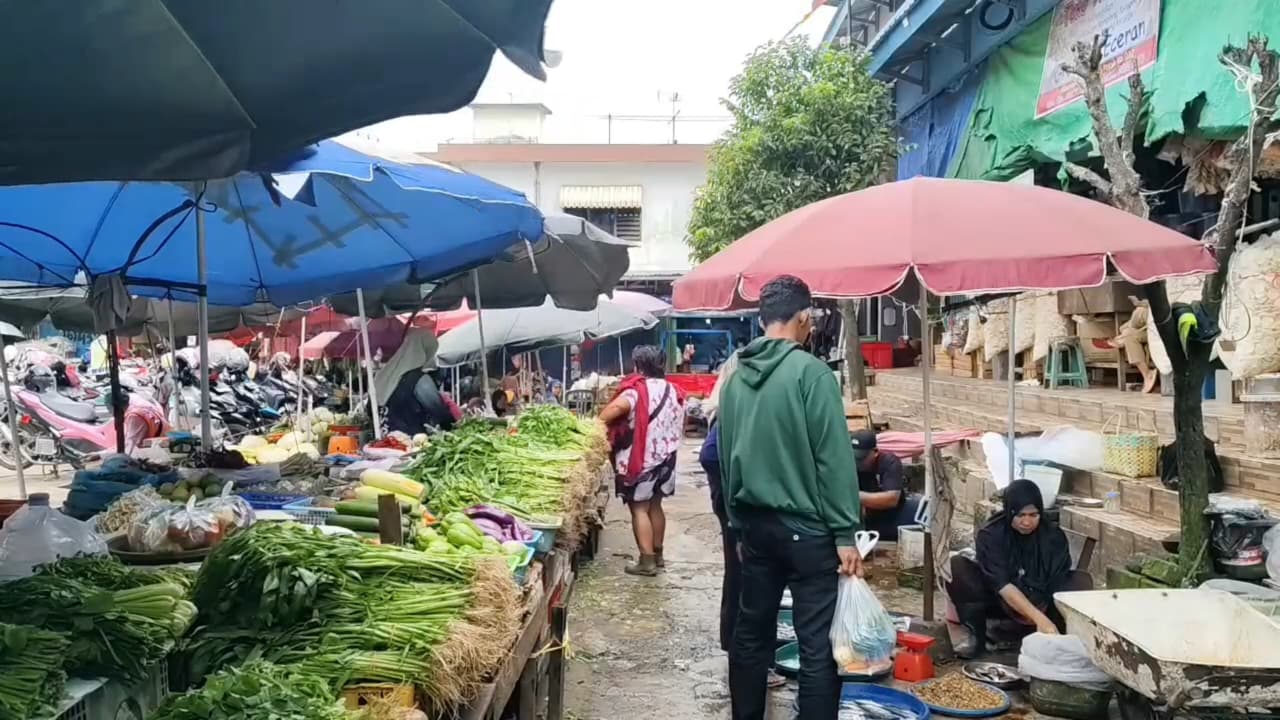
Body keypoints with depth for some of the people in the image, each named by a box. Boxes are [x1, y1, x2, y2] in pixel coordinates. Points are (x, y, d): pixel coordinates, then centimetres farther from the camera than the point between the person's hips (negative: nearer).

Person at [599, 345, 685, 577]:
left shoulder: (637, 390, -15)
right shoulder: (671, 390, 8)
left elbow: (616, 408, -32)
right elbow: (679, 425, 16)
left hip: (640, 459, -7)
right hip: (665, 457, 7)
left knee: (639, 508, -3)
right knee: (655, 506, 18)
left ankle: (647, 561, -5)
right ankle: (657, 554, 26)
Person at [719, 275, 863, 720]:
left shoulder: (736, 378, 7)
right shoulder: (810, 372, -12)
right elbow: (834, 460, -14)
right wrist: (845, 533, -10)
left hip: (754, 524, 7)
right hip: (805, 528, -7)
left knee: (752, 633, 15)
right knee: (818, 645, -1)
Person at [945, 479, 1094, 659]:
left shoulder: (1054, 536, -15)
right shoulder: (991, 534, -22)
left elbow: (1058, 584, -19)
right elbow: (1002, 585, -32)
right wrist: (1039, 617, -45)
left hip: (1041, 603, 1)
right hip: (1001, 602, -1)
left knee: (1082, 581, -24)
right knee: (956, 566, -27)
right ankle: (976, 635, -17)